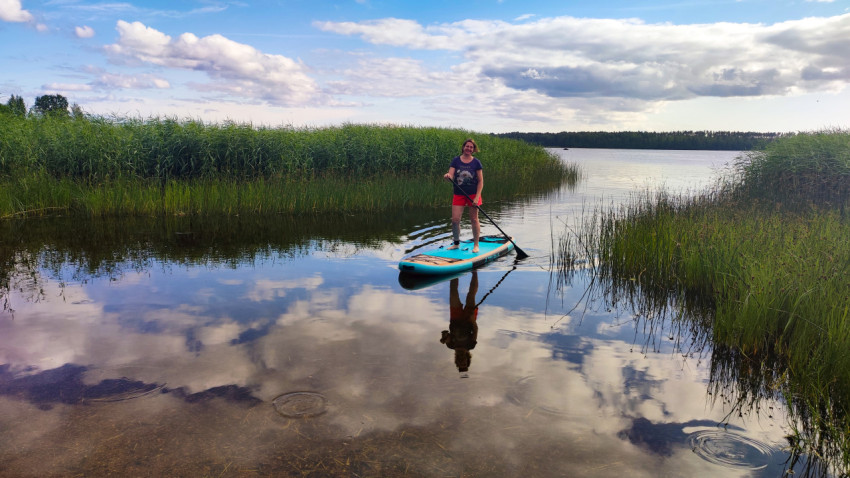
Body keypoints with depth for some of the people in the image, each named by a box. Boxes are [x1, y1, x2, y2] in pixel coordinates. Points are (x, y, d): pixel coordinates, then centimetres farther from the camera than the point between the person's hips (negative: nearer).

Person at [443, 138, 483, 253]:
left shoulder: (476, 162, -2)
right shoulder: (456, 160, 2)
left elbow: (480, 181, -2)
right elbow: (451, 176, -6)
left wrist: (477, 197, -11)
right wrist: (448, 176, -31)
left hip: (473, 194, -1)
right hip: (458, 194, 2)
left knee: (474, 219, 3)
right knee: (455, 219, -3)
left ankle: (476, 245, 15)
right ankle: (456, 243, 15)